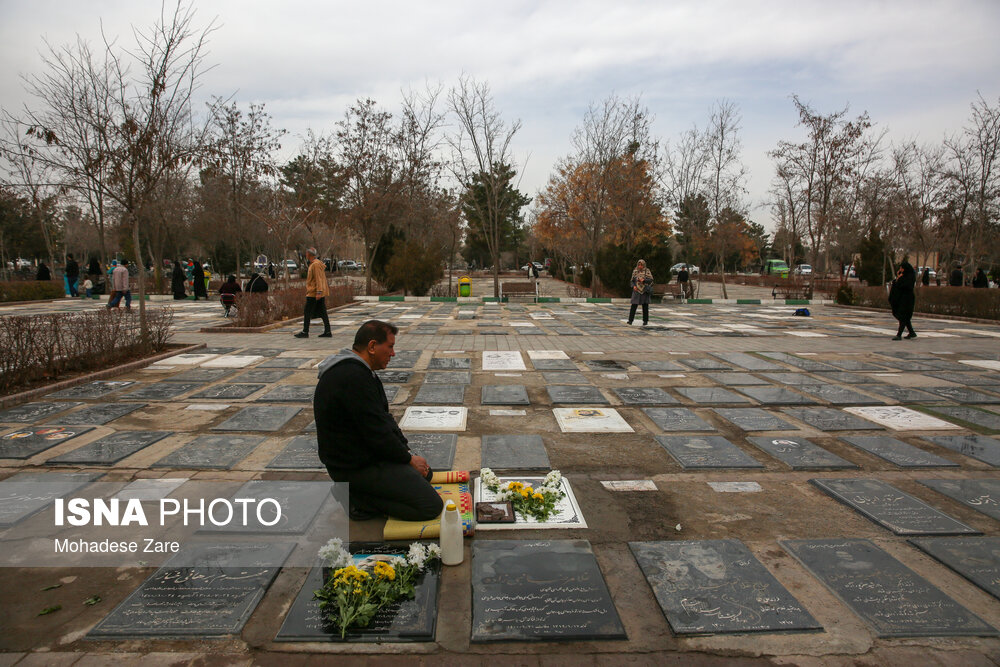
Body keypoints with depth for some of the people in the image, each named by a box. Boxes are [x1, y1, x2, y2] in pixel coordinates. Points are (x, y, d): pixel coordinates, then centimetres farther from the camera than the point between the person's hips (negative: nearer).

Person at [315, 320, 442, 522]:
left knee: (424, 473, 25)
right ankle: (358, 499, -5)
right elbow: (377, 432, -23)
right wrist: (409, 458, -9)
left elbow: (384, 418, 14)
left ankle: (357, 491, 13)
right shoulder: (353, 377, -25)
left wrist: (407, 451, 6)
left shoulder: (356, 369, 9)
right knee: (431, 506, -12)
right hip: (356, 466, -11)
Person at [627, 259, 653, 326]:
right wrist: (633, 286, -7)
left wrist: (643, 280, -19)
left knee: (645, 306, 3)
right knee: (634, 305, -7)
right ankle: (630, 320, -7)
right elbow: (632, 281, 12)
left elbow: (651, 280, -3)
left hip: (645, 290, -1)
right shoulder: (635, 271, 6)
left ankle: (645, 321, 13)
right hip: (637, 290, 1)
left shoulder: (647, 271, 1)